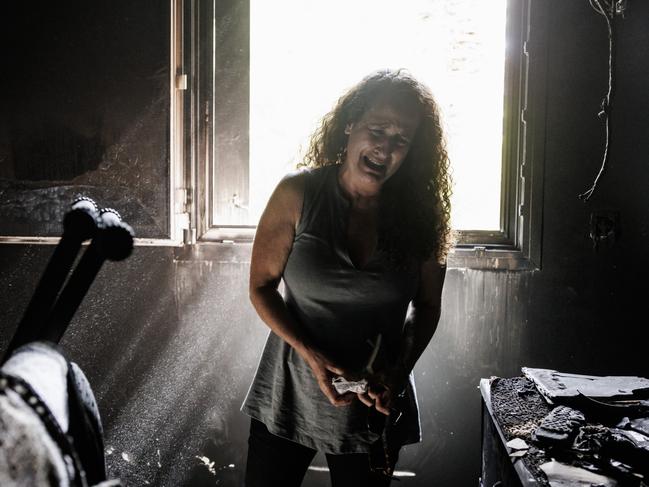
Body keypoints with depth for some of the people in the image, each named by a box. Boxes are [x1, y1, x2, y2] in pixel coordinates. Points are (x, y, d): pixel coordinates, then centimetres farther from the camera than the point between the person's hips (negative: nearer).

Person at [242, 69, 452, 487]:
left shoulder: (421, 216, -8)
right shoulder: (298, 194, -13)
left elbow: (427, 307, 3)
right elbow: (262, 287, -7)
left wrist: (399, 372, -12)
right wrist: (311, 356, -19)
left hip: (376, 406, 1)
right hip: (289, 394, -1)